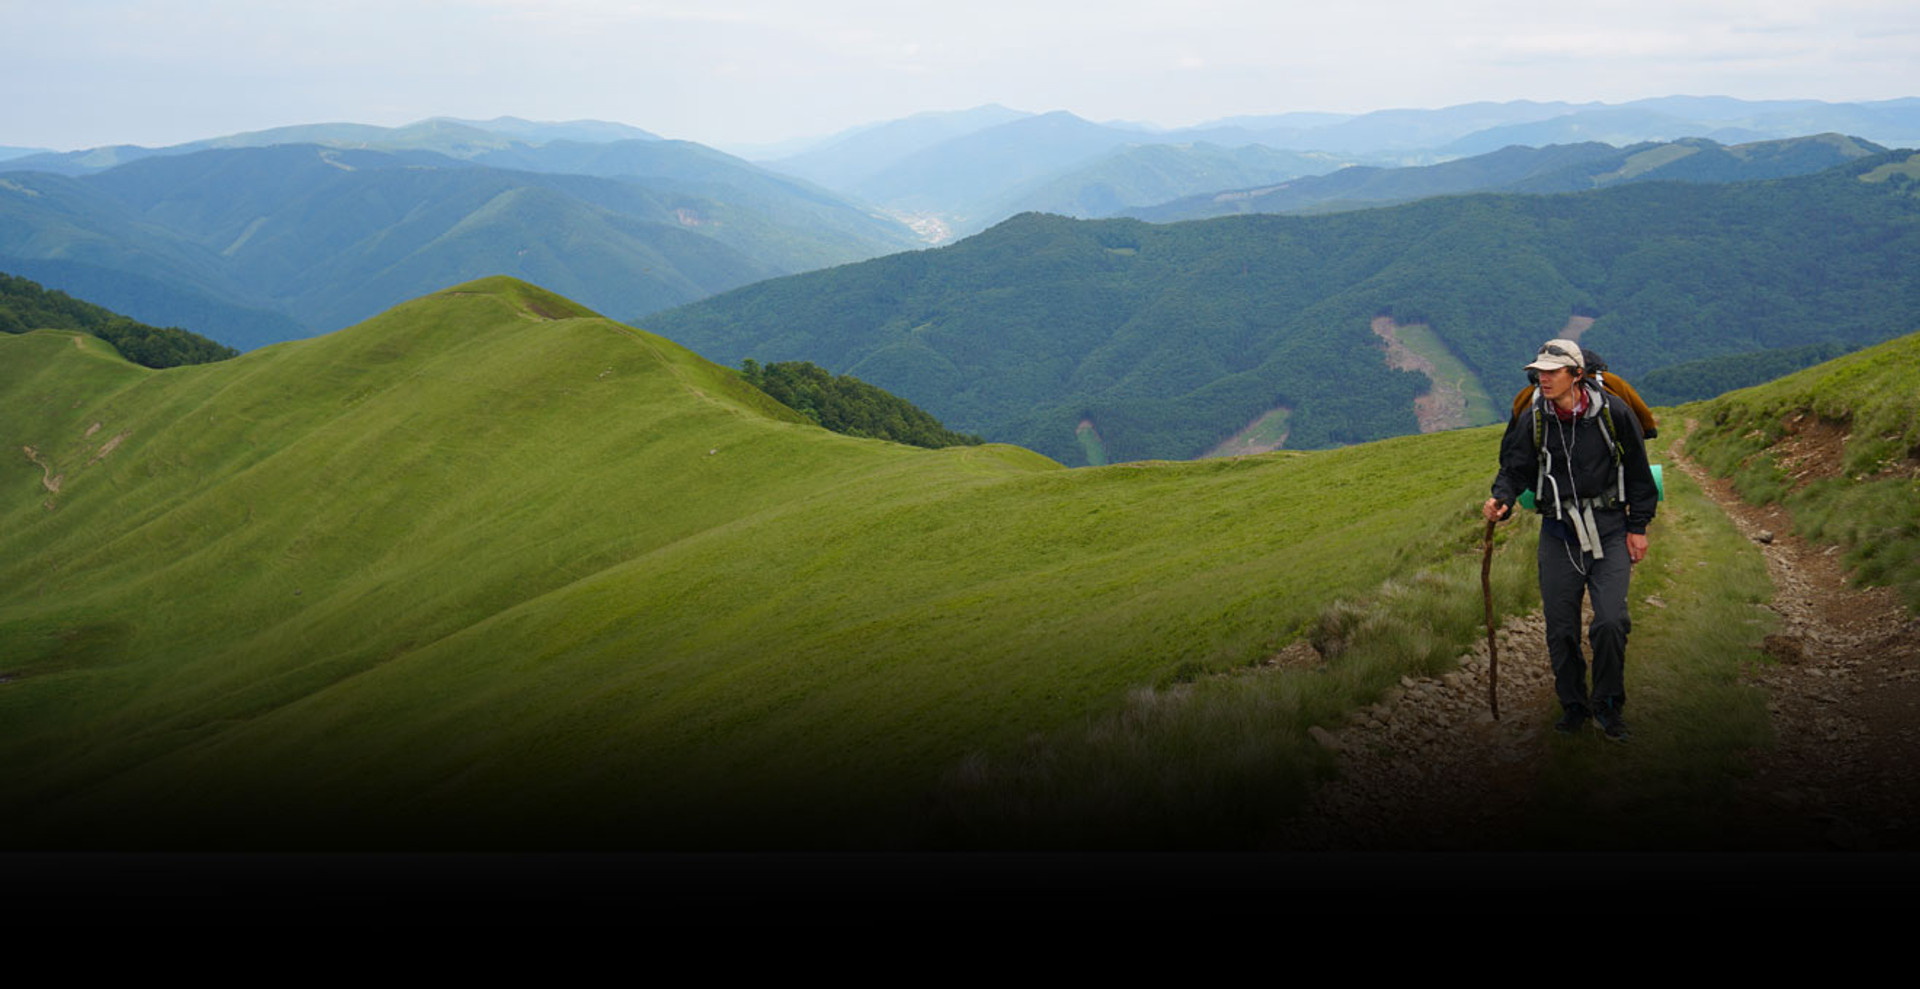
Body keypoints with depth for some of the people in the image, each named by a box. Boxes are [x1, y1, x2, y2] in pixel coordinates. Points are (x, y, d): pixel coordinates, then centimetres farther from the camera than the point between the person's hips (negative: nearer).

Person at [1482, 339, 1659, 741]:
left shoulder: (1613, 413, -6)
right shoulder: (1531, 420, -1)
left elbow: (1638, 473, 2)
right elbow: (1515, 468, 1)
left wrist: (1638, 528, 2)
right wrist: (1500, 500, -21)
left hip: (1609, 530, -2)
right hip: (1559, 533, 2)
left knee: (1610, 623, -12)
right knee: (1561, 629, 5)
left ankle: (1607, 704, 7)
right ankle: (1573, 704, 23)